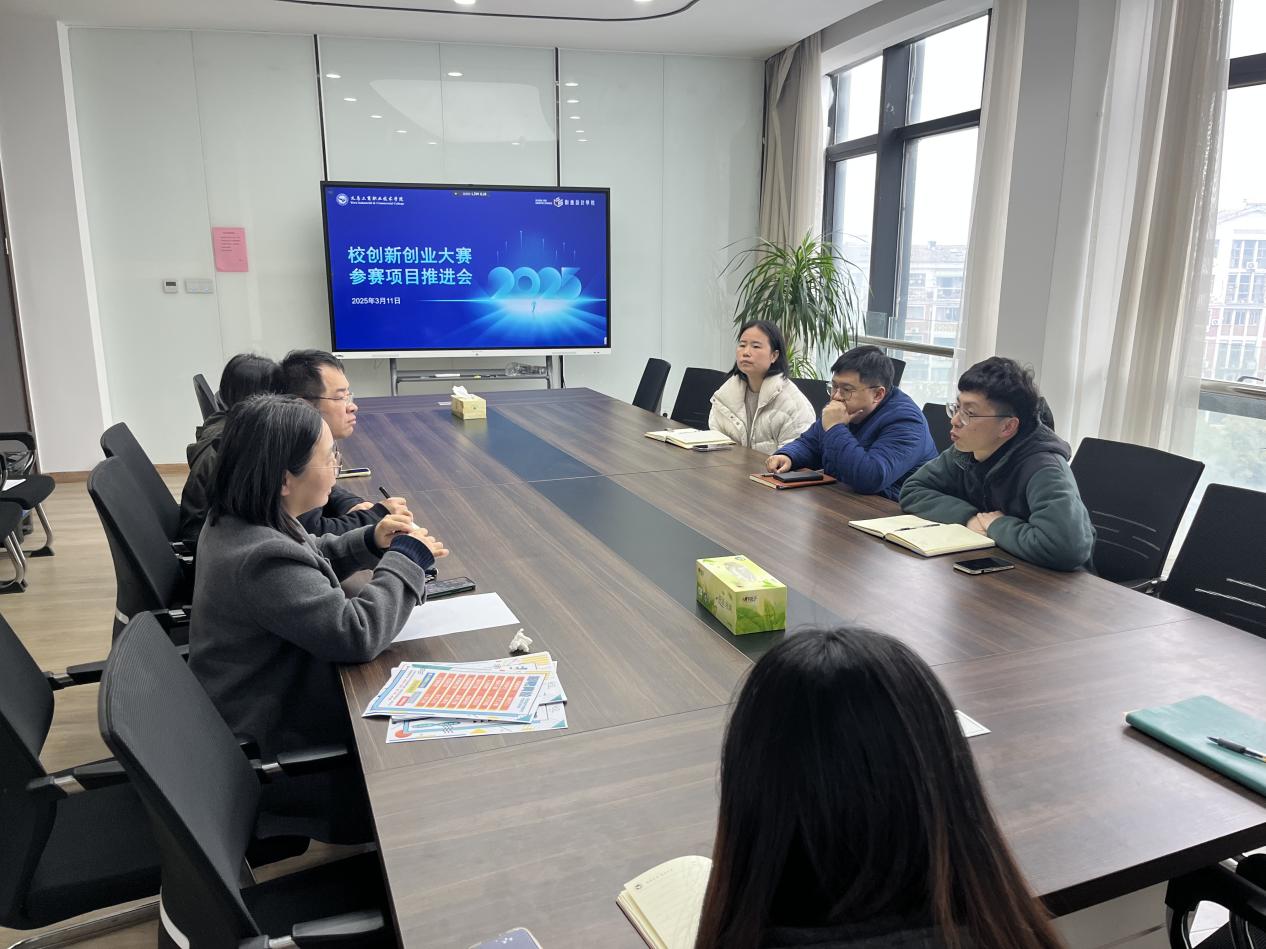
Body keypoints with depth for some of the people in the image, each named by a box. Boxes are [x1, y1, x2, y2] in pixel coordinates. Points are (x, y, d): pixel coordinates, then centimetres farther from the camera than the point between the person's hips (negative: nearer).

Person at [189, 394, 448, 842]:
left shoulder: (239, 521, -3)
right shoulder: (262, 558, -33)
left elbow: (309, 562, 15)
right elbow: (357, 632, -33)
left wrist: (371, 541, -3)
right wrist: (407, 557, -20)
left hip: (263, 709, 9)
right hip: (269, 755, -9)